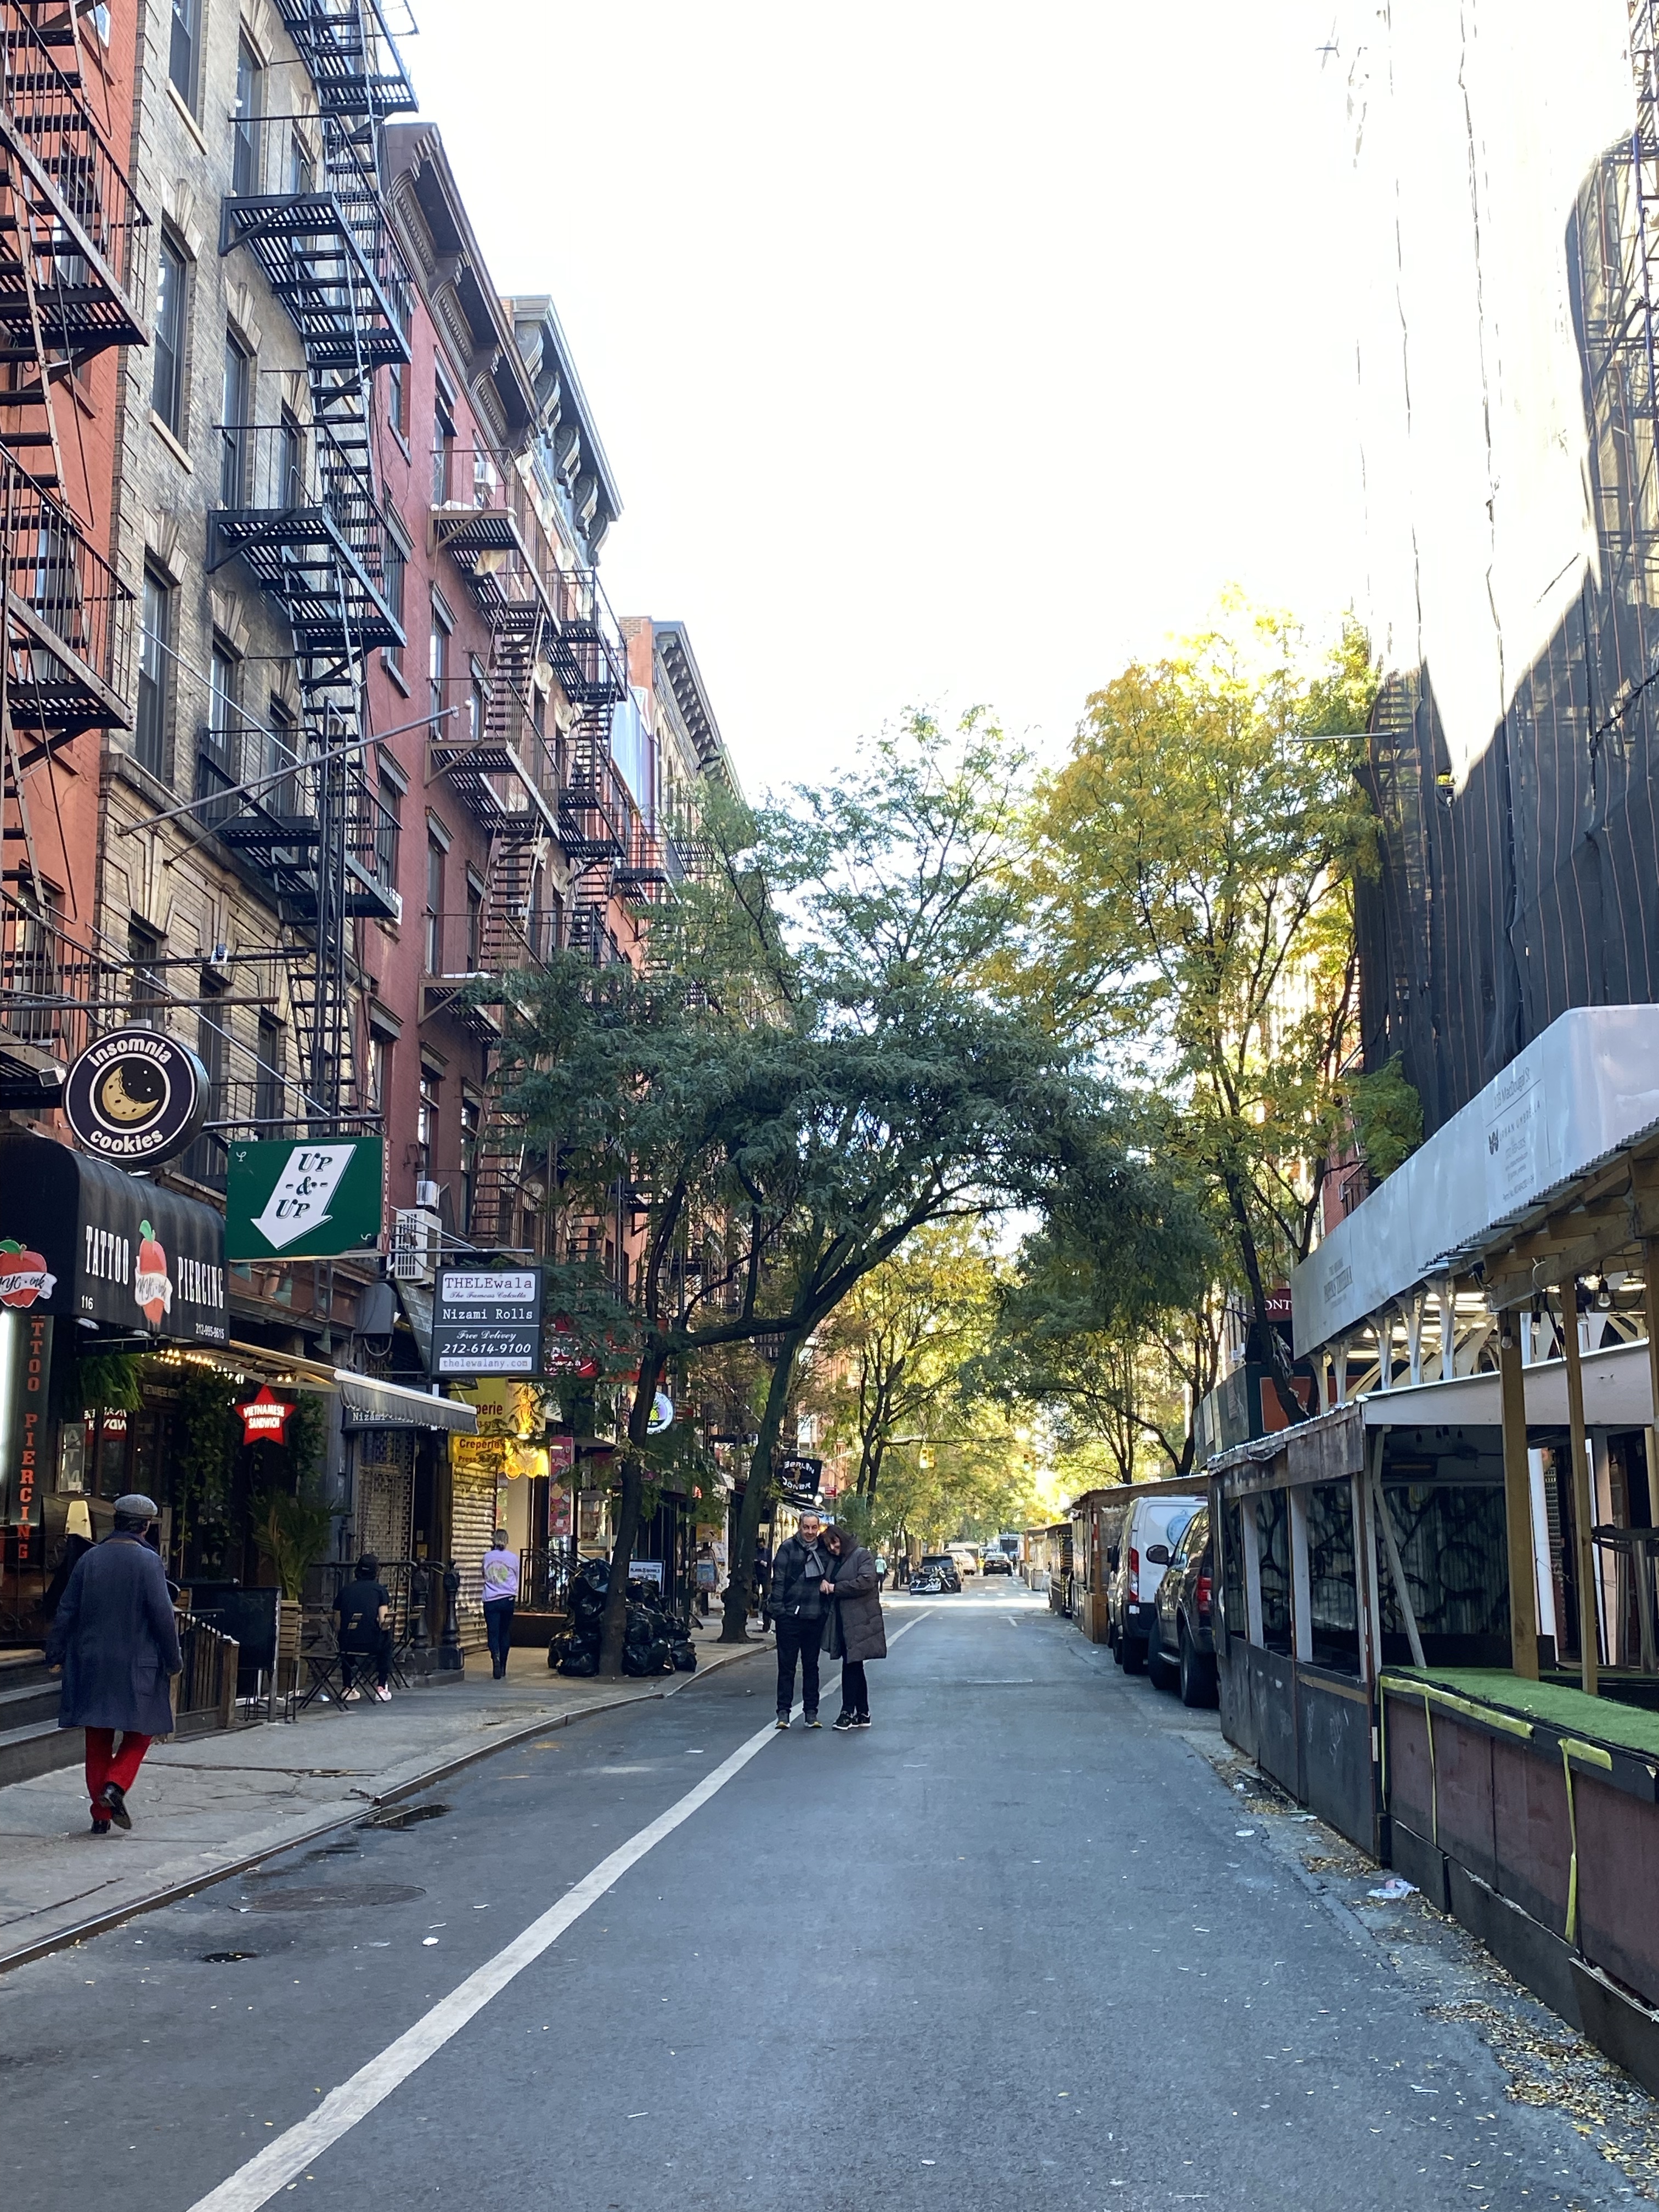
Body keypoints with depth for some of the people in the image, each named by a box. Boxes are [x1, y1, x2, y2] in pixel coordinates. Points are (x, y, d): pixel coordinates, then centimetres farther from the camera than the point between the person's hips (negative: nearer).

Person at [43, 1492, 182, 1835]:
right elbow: (163, 1615, -11)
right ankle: (116, 1784, -11)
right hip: (136, 1664, -4)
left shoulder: (89, 1559, 4)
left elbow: (67, 1611, 6)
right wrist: (174, 1659, -1)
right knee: (140, 1730, 11)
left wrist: (55, 1654, 14)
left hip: (91, 1662, 4)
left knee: (98, 1739, 10)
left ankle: (101, 1814, 11)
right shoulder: (149, 1562, -9)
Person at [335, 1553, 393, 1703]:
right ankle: (381, 1689, 27)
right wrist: (386, 1625, 18)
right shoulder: (380, 1590, 4)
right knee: (387, 1638, 33)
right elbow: (383, 1623, -5)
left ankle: (347, 1688, 34)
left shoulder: (345, 1589, 11)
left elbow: (338, 1624, 9)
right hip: (372, 1645, -2)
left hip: (347, 1645, 2)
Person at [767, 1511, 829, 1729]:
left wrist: (827, 1582, -6)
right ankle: (784, 1711, 8)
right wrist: (778, 1609, -12)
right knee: (787, 1665, 2)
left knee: (811, 1666, 10)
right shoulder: (788, 1547, -3)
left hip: (815, 1616, 3)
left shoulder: (824, 1549, 8)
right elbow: (778, 1580, -6)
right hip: (790, 1615, -3)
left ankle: (811, 1711, 17)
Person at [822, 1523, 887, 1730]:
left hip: (859, 1621, -8)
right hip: (842, 1621, 8)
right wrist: (824, 1583, -2)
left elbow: (866, 1581, -18)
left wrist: (836, 1588, -13)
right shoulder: (833, 1561, 17)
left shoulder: (861, 1555, -6)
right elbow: (828, 1584, 24)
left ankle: (848, 1712, -6)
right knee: (854, 1667, 12)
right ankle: (863, 1714, 18)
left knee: (852, 1666, -9)